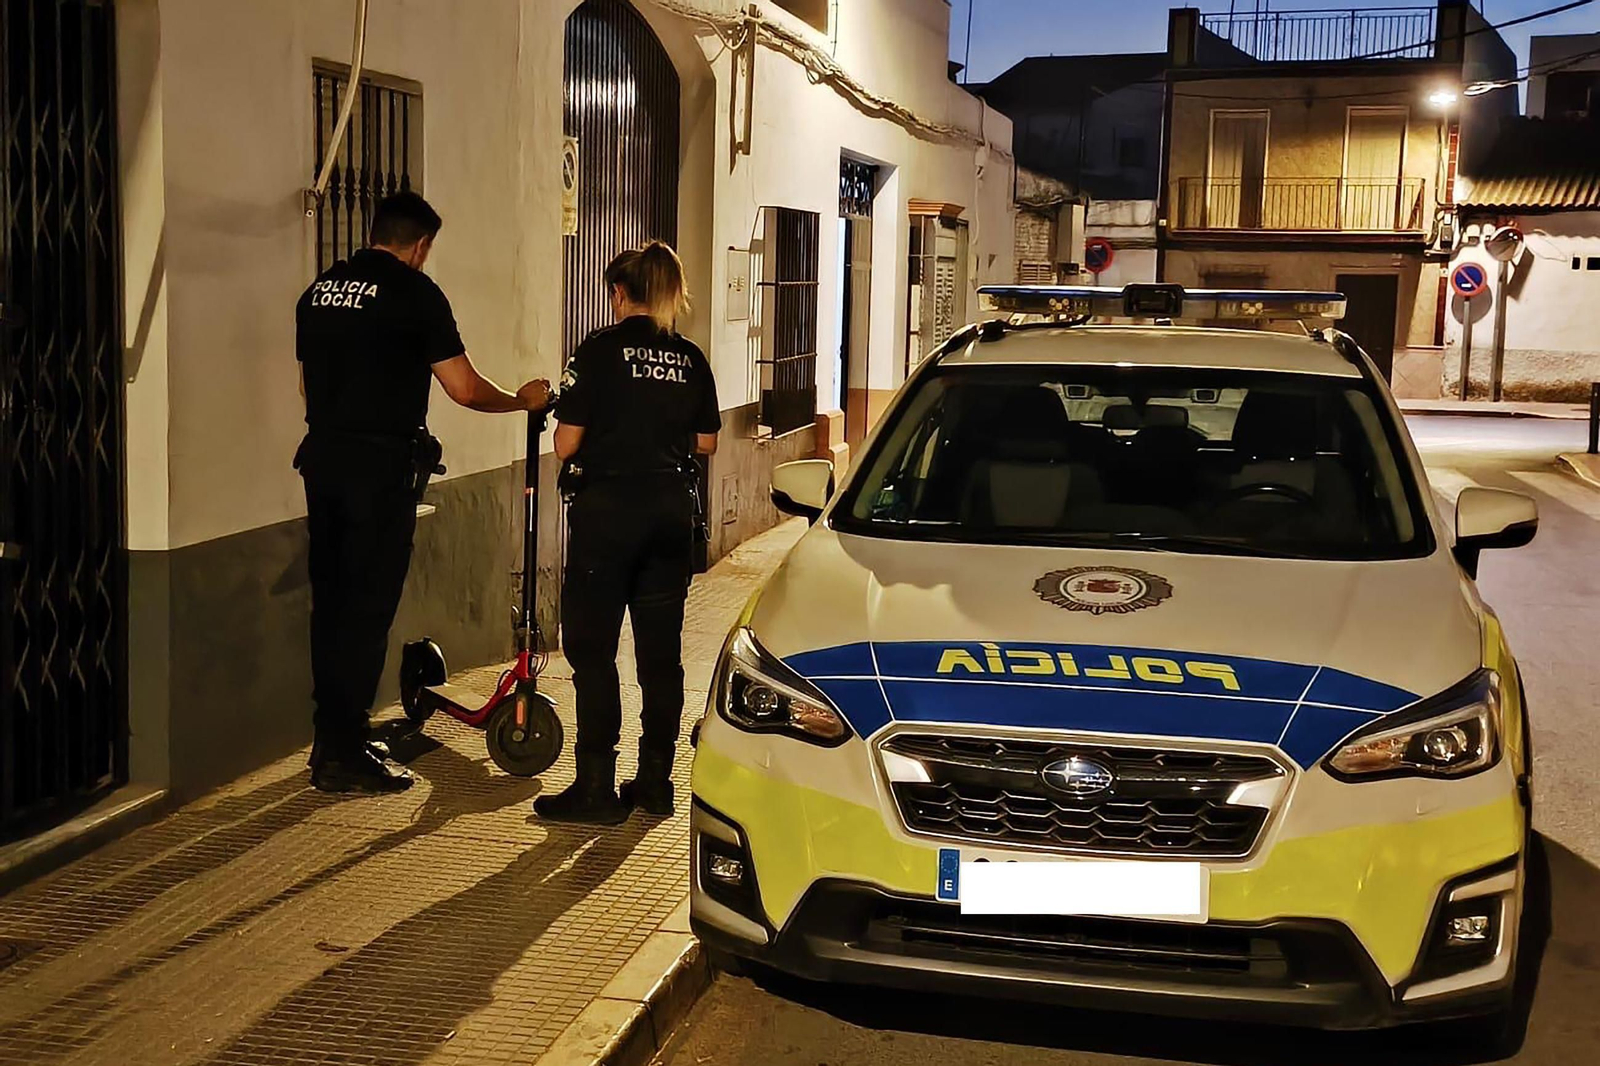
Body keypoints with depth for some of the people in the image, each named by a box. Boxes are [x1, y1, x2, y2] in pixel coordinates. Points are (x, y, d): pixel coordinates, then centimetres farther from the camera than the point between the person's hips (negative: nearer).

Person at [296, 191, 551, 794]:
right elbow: (464, 389, -9)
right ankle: (345, 757, 1)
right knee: (368, 607, -3)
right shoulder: (414, 292, -8)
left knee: (330, 601, 13)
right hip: (381, 465, -7)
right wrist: (523, 400, 8)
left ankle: (331, 741, 22)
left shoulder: (319, 290, 13)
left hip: (323, 456, 7)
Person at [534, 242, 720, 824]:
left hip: (608, 507, -5)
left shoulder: (599, 350, -7)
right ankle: (655, 780, 17)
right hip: (672, 509, 5)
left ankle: (596, 787, 3)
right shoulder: (690, 359, 6)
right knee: (661, 648, 10)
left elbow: (566, 444, -9)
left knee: (591, 646, 2)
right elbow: (706, 443, 9)